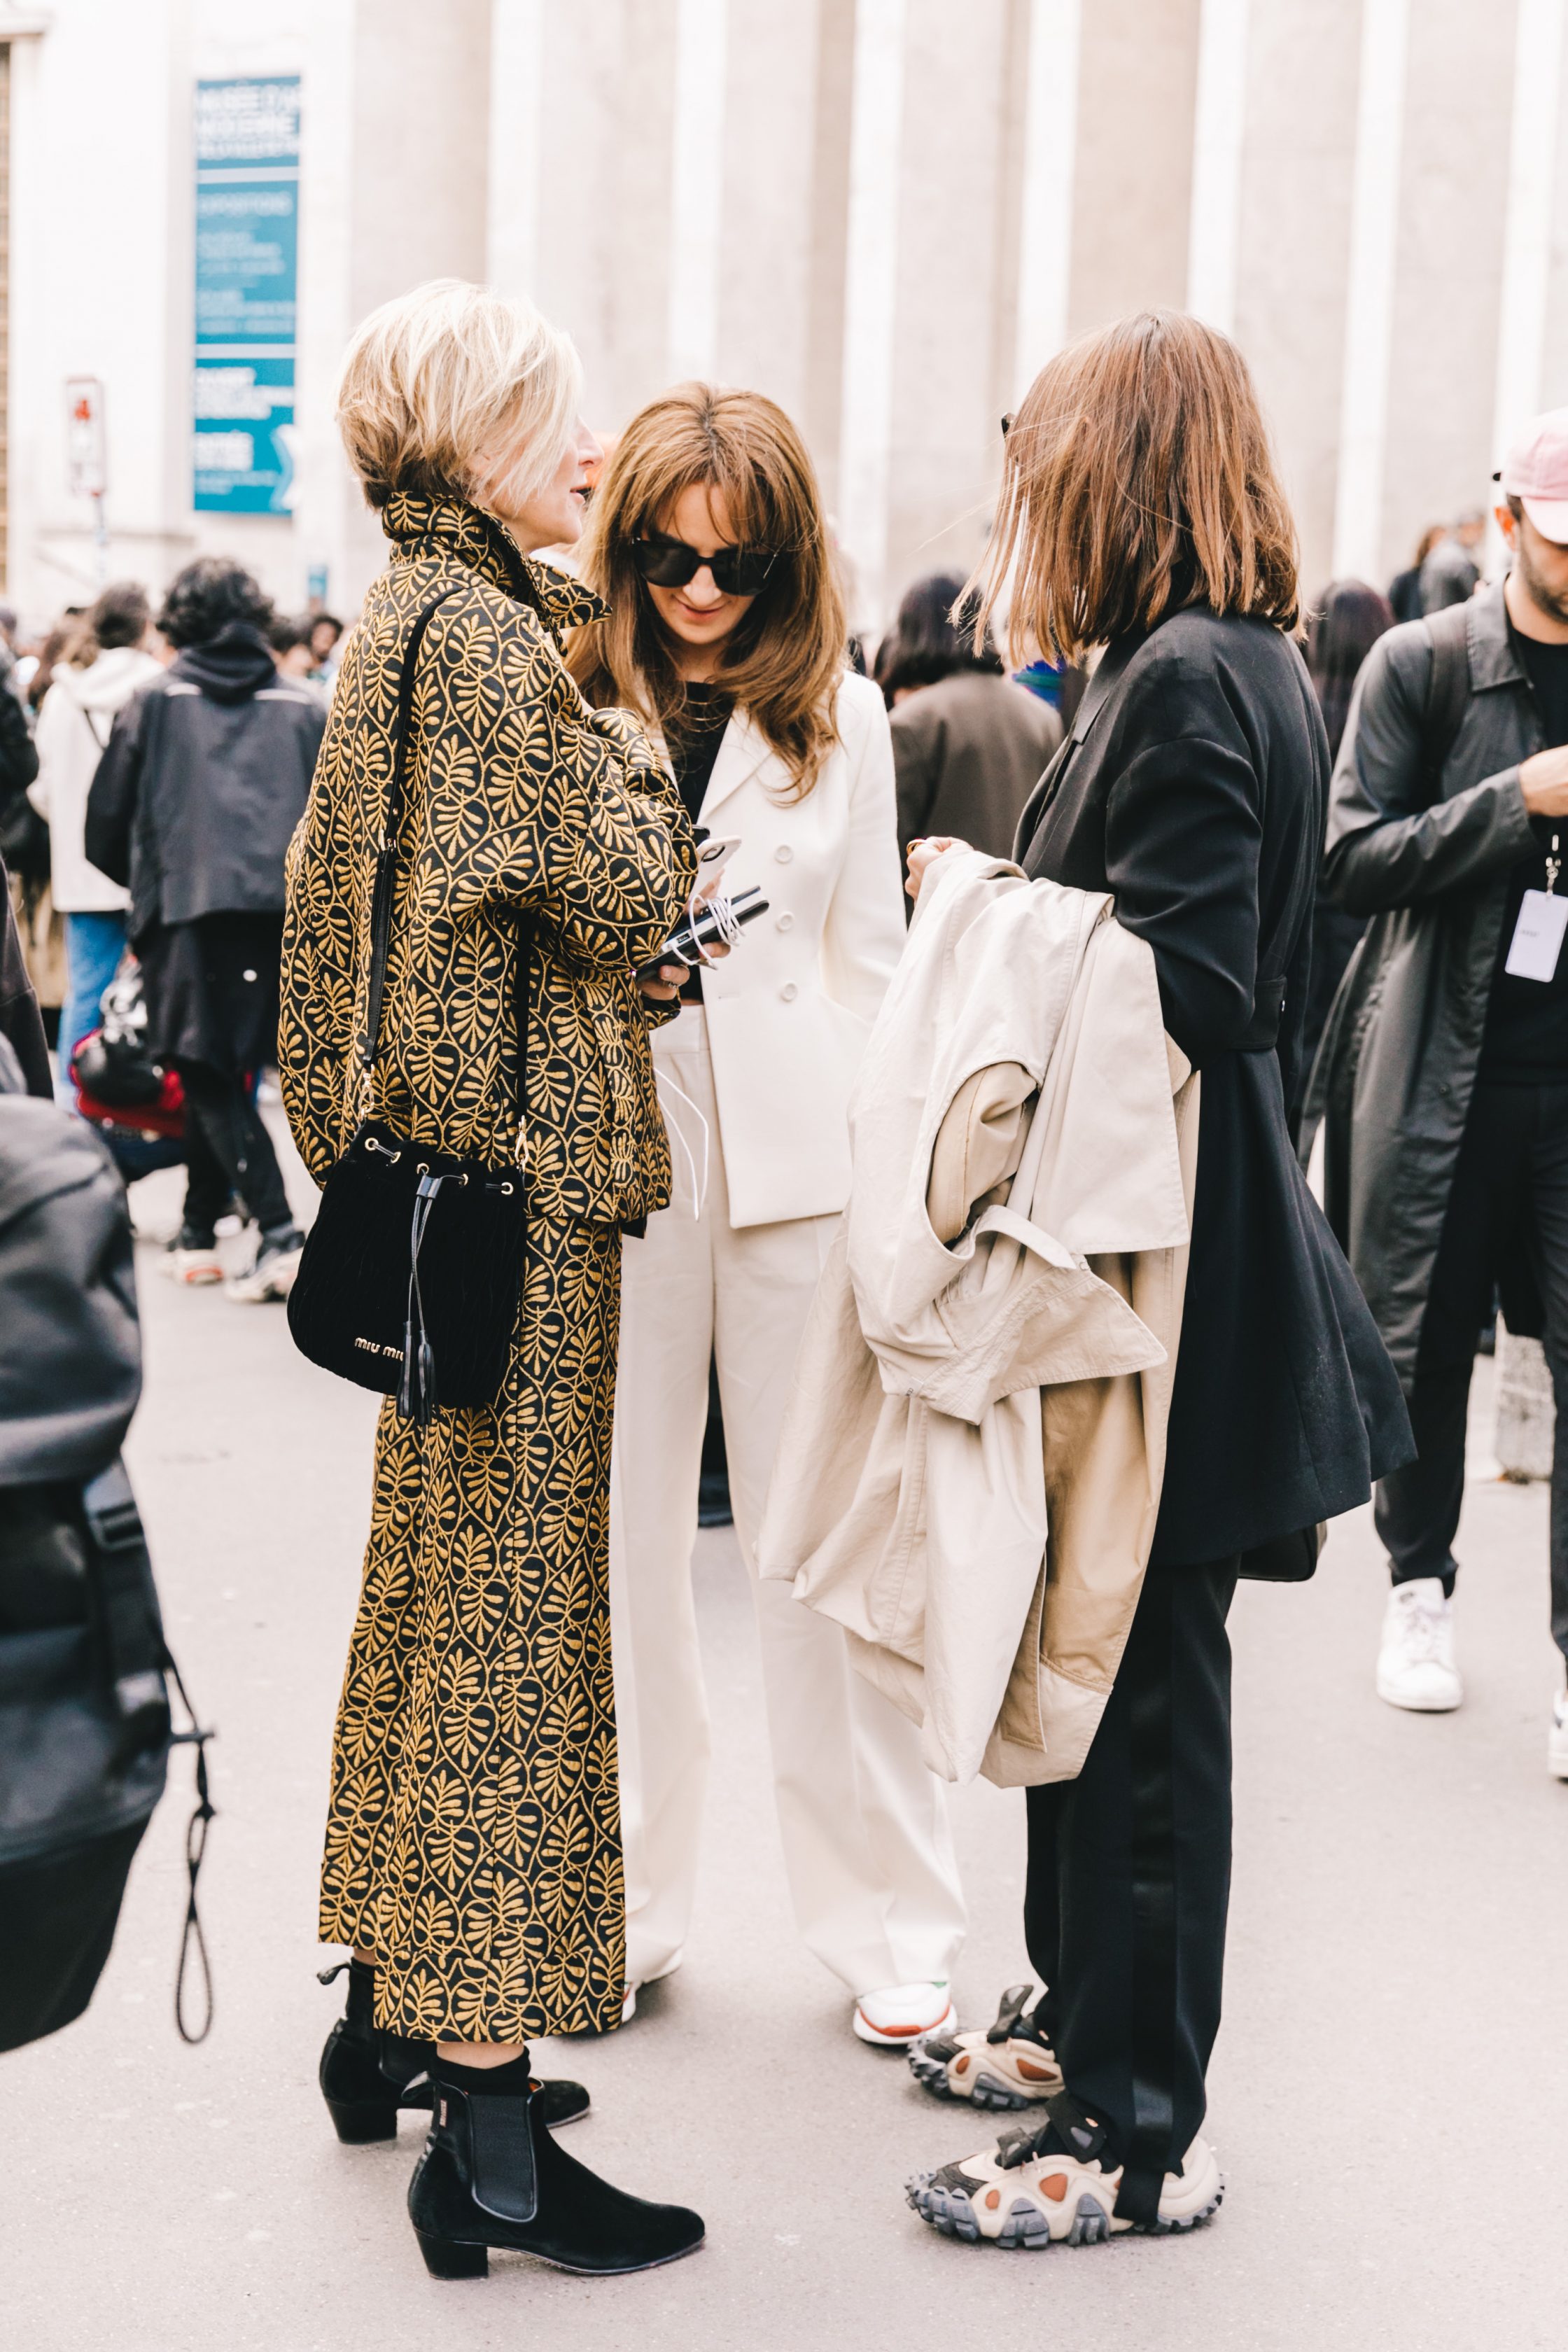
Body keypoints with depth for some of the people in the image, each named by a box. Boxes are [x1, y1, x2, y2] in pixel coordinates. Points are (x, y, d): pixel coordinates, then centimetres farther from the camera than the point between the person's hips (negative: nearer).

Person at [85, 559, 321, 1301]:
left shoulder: (154, 701, 6)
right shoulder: (303, 707, 12)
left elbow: (105, 829, 9)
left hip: (187, 908, -3)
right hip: (283, 912, 3)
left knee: (210, 1077, -1)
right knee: (221, 1074, 16)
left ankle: (279, 1233, -17)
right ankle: (199, 1232, 22)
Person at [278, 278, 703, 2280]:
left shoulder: (414, 614, 15)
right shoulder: (481, 630, -16)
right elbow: (621, 897, -17)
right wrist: (633, 746, 2)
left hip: (443, 1165, 10)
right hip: (520, 1174, -10)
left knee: (432, 1590, 17)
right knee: (511, 1611, -6)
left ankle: (390, 2020, 30)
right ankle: (485, 2134, 1)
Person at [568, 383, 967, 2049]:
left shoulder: (840, 715, 7)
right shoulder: (563, 701, 4)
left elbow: (868, 962, 9)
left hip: (795, 1154, 0)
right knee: (614, 1542, 6)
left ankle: (888, 1927, 15)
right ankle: (615, 1906, 21)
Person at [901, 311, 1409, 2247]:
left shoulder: (1186, 684, -18)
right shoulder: (1238, 666, 13)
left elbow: (1186, 992, -24)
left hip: (1165, 1280, -10)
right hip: (1147, 1250, 10)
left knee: (1135, 1690, -1)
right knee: (1090, 1658, 19)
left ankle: (1139, 2128, 11)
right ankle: (1089, 2017, 34)